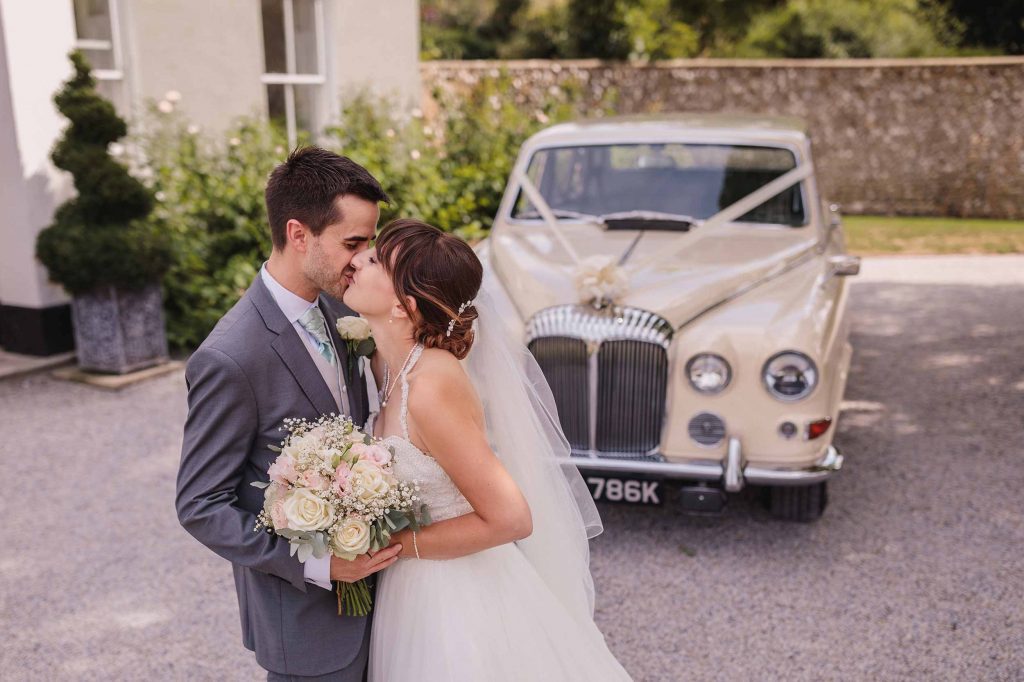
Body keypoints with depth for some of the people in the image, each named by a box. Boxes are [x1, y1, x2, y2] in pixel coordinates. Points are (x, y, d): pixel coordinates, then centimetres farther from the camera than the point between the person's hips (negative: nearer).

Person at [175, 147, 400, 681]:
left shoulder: (335, 307, -2)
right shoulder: (229, 360, -25)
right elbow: (200, 507, -18)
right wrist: (318, 566, -23)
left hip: (363, 580, 7)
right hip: (308, 615, -7)